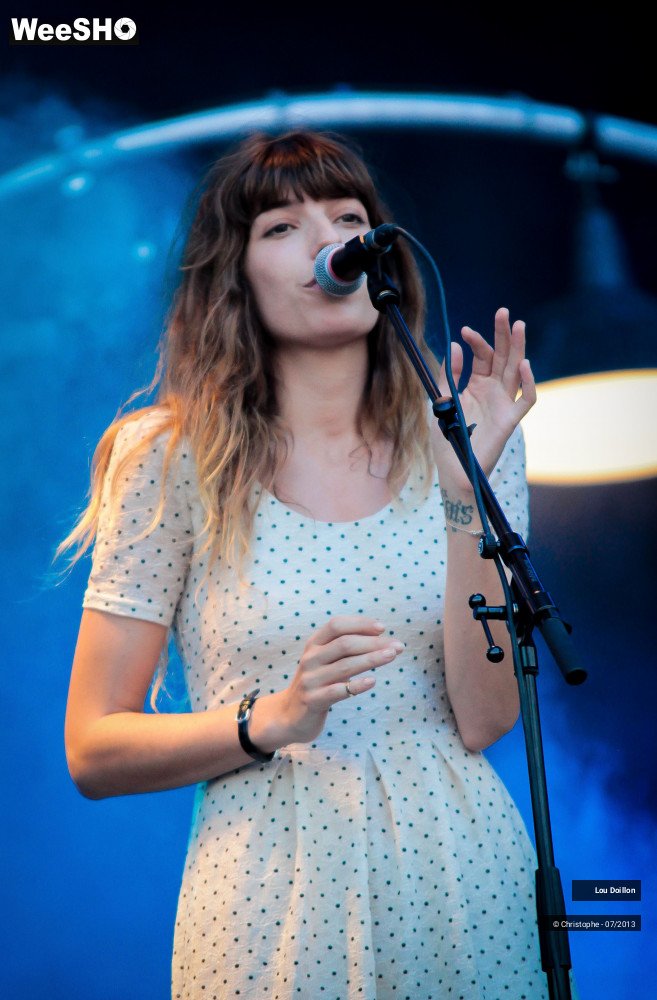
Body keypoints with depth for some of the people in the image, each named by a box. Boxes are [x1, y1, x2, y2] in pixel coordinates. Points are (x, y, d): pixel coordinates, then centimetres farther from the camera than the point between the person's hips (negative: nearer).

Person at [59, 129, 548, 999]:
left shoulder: (464, 442, 1)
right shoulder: (172, 460, -5)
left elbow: (485, 721, -8)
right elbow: (93, 751, -3)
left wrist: (465, 494, -17)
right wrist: (268, 723, -18)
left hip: (463, 875, 2)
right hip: (274, 898, -2)